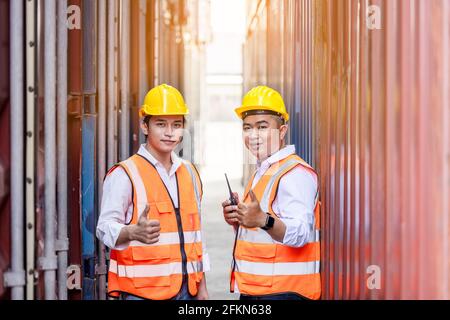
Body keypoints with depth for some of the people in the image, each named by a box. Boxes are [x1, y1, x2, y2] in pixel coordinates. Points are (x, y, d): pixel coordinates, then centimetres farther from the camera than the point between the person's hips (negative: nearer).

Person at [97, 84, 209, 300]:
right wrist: (133, 232, -35)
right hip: (141, 291, -6)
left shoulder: (190, 173, 15)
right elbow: (105, 228, -14)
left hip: (185, 289, 6)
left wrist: (201, 286, 18)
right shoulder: (124, 175, -6)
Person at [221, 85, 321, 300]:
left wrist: (263, 220, -42)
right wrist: (239, 221, 4)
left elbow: (301, 233, -26)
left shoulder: (295, 173, -13)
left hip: (282, 292, -9)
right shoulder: (262, 172, 17)